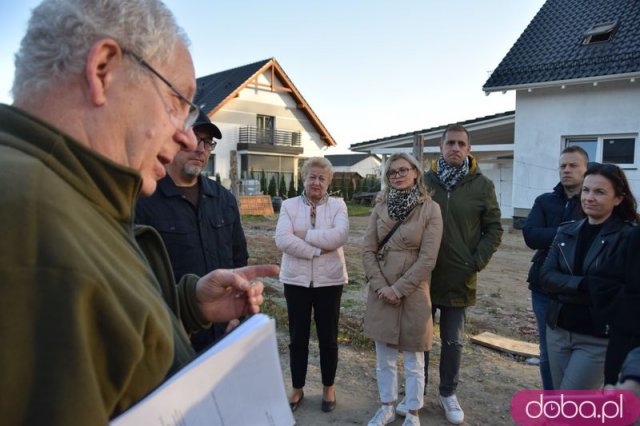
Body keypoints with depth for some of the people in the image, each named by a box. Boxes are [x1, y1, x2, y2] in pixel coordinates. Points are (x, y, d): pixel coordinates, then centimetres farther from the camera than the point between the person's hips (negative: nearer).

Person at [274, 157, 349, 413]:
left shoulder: (338, 205, 0)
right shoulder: (289, 205, 1)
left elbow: (340, 236, -18)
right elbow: (282, 239, -15)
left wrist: (305, 234, -17)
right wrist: (318, 250, -18)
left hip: (329, 280, 0)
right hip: (296, 279, 1)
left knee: (328, 337, 11)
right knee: (297, 337, 12)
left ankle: (328, 388, 31)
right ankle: (297, 388, 30)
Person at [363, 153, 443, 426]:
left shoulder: (430, 209, -7)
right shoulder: (380, 209, 5)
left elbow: (428, 258, -12)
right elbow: (368, 251, 2)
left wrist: (398, 289, -14)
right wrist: (381, 287, -10)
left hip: (412, 293, -3)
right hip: (381, 293, 4)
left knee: (413, 362, 11)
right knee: (384, 358, 15)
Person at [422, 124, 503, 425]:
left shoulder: (482, 186, -3)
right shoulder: (425, 181, -2)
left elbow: (493, 228, 4)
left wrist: (477, 262, -5)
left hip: (458, 279, 0)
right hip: (423, 275, 1)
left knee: (453, 341, 13)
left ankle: (448, 394, 33)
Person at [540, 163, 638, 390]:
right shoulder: (566, 231, 4)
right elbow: (547, 277, -5)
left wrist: (568, 289, -18)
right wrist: (585, 285, -20)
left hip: (598, 339, -5)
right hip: (558, 331, 5)